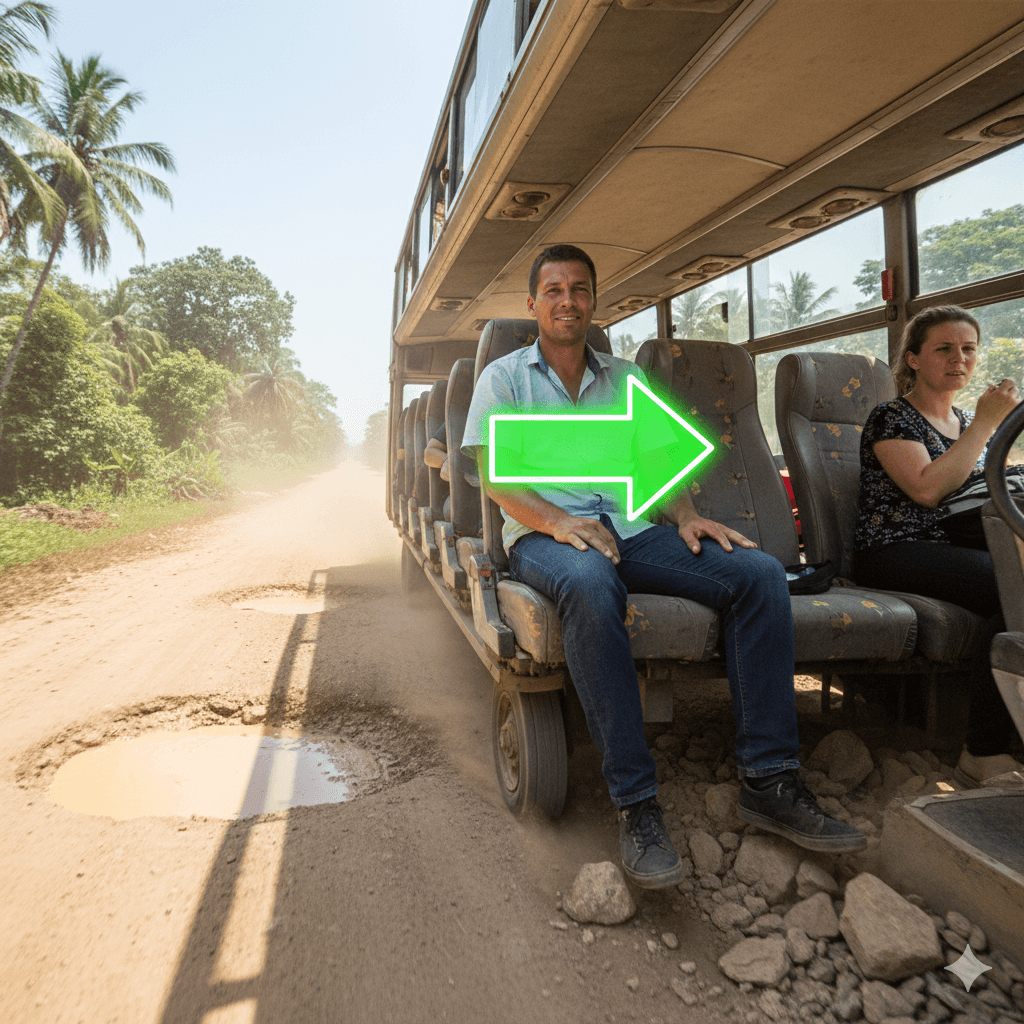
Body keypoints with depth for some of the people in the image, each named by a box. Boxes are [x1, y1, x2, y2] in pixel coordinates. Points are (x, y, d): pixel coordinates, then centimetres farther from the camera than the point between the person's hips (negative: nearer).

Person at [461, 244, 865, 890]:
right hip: (542, 535, -4)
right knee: (591, 584, -41)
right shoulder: (504, 376, 11)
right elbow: (493, 473, -1)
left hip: (631, 529, 4)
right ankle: (636, 802, -33)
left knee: (760, 572, -19)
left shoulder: (628, 378, 23)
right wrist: (557, 519, -20)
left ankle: (769, 781, -15)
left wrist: (687, 515, -4)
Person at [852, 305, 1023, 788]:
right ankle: (984, 756, -25)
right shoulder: (891, 418, 1)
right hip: (895, 553, -7)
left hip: (959, 551, 7)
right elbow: (927, 489, -15)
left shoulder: (968, 423, 24)